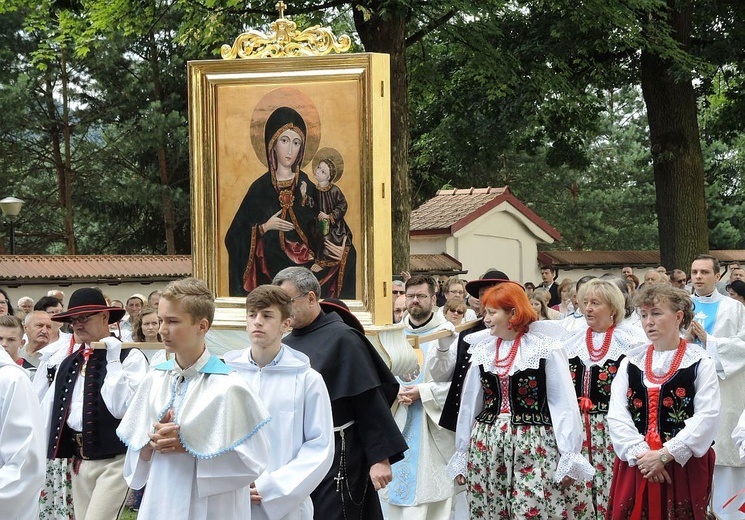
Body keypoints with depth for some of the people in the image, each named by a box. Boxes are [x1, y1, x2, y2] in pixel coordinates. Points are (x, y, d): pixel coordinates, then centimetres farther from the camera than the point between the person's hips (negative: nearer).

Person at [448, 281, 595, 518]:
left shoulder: (547, 349, -5)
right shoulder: (481, 350, 8)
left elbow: (564, 405, -7)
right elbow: (469, 405, 13)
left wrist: (570, 458, -11)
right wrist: (461, 457, 14)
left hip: (533, 449, -4)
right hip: (486, 449, 5)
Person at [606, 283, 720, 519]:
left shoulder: (699, 362, -2)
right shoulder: (631, 362, 8)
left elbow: (707, 417, -10)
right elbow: (617, 415, 2)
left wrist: (665, 454, -15)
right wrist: (640, 454, -12)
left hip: (685, 465, -3)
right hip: (636, 466, 3)